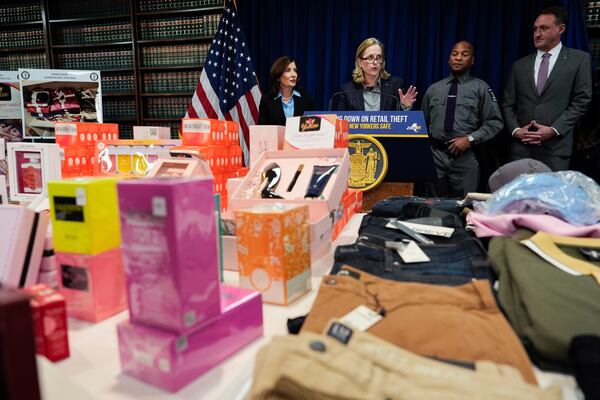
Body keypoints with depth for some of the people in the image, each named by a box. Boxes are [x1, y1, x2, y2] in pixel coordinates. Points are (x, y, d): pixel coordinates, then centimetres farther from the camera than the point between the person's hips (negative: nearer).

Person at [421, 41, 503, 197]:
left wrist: (470, 139, -13)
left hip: (465, 157, -2)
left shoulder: (481, 88, 4)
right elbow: (423, 123, 17)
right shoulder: (433, 89, 12)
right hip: (435, 155, 2)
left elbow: (495, 122, 0)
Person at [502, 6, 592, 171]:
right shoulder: (520, 65, 12)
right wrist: (515, 130, -5)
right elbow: (508, 104, 11)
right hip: (521, 147, 2)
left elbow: (581, 101, 0)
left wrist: (554, 129, -11)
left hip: (555, 148, -2)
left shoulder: (579, 59, 5)